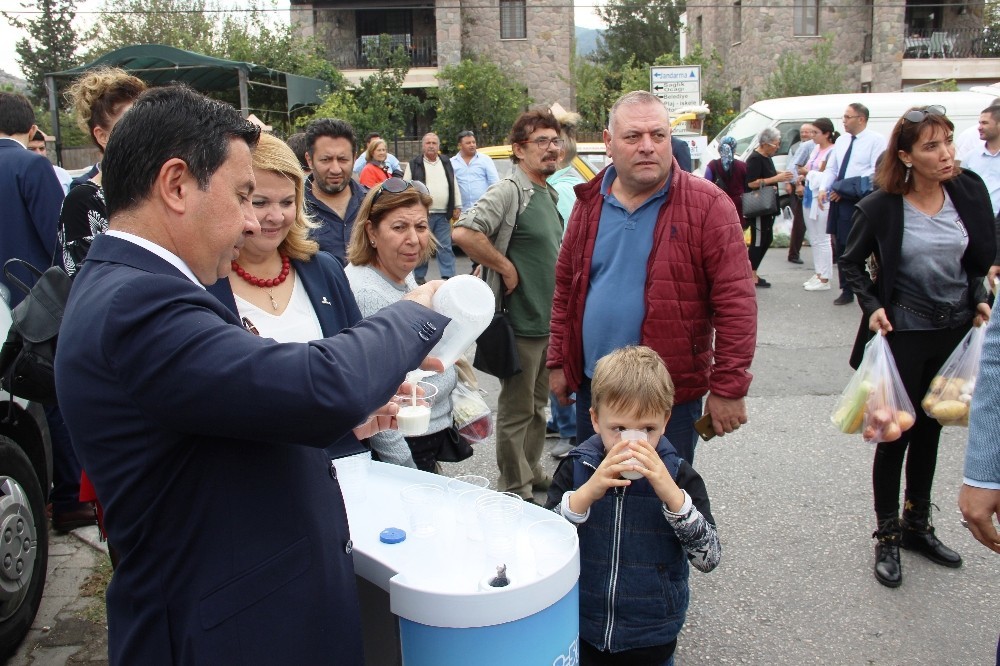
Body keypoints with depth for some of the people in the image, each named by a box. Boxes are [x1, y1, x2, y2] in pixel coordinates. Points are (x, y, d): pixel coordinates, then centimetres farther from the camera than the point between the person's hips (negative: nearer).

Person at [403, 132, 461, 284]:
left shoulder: (446, 163, 14)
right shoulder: (414, 164, 3)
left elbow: (454, 186, 16)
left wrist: (457, 207, 9)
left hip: (443, 215, 3)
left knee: (446, 247, 1)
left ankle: (449, 277, 3)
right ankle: (419, 278, 14)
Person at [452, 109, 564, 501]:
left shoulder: (548, 193, 12)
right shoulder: (509, 192, -17)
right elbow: (463, 233, -31)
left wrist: (559, 306, 14)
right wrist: (505, 267, -22)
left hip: (549, 319, 9)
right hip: (521, 320, -9)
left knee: (538, 403, 21)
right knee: (517, 409, 4)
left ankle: (532, 472, 38)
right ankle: (515, 491, 19)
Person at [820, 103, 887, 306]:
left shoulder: (876, 140, -6)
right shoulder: (841, 141, 16)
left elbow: (877, 172, -14)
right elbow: (831, 168, 18)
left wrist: (845, 188, -18)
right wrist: (824, 188, -1)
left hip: (862, 203, -7)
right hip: (840, 201, 7)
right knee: (841, 247, 10)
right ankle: (846, 291, 20)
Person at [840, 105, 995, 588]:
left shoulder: (969, 192, -3)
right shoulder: (882, 206, -14)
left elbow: (982, 258, 10)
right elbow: (851, 263, -1)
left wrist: (980, 299, -4)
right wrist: (872, 306, -13)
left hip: (955, 330, 4)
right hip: (903, 335, -4)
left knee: (929, 430, 17)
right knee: (897, 433, 4)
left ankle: (917, 525, 34)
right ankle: (887, 537, 19)